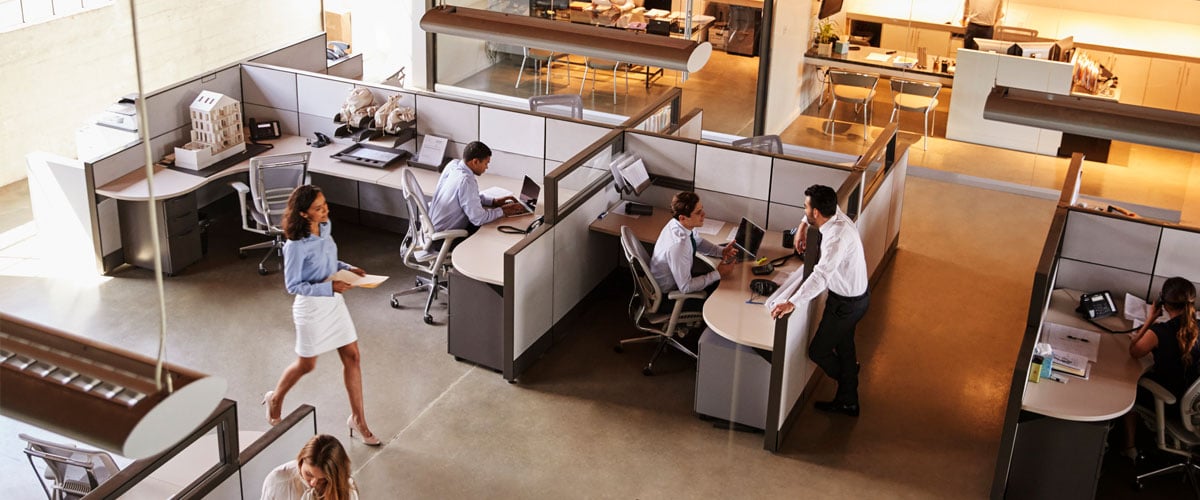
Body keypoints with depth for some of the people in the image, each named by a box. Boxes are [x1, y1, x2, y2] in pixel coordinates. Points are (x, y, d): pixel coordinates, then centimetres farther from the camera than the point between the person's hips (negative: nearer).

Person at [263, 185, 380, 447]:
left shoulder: (325, 227, -3)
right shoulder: (296, 245, -26)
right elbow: (293, 285, -20)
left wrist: (347, 268, -4)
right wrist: (329, 287, -26)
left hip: (334, 301, 7)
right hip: (311, 306, -7)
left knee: (352, 356, 7)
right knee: (306, 364, 12)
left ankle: (357, 418, 20)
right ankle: (275, 399, 43)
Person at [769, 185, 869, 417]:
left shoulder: (838, 236, -36)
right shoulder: (835, 214, -8)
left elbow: (821, 275, -47)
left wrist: (792, 303, -53)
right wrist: (803, 227, 5)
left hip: (846, 303, -9)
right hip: (854, 296, 9)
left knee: (818, 351, 7)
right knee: (844, 347, 23)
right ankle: (848, 401, 39)